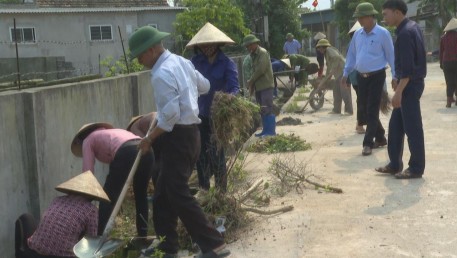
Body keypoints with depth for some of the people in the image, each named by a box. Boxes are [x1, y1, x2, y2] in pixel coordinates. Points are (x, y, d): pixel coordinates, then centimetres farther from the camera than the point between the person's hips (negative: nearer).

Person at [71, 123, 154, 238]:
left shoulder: (88, 141, 23)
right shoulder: (112, 132, 40)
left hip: (126, 154, -6)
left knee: (108, 197, 7)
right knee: (141, 195, 24)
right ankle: (143, 236, 27)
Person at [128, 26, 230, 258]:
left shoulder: (161, 74, -20)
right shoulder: (181, 61, 9)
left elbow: (170, 116, -23)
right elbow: (204, 86, 22)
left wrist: (150, 138, -12)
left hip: (178, 136, -10)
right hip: (190, 132, 10)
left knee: (178, 194, -4)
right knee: (164, 191, 16)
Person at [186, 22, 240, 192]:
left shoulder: (227, 63, -8)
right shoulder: (195, 62, 2)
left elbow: (234, 87, -18)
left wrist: (228, 98, -39)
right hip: (200, 114, 4)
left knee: (217, 153, 0)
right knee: (201, 153, 10)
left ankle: (220, 191, 13)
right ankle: (203, 190, 24)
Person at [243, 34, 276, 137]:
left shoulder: (263, 53, -12)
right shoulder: (254, 54, 15)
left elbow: (261, 69, -19)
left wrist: (250, 81, -9)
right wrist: (252, 85, 8)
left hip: (265, 86, -9)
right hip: (258, 86, 9)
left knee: (267, 109, -8)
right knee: (262, 110, 12)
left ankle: (271, 131, -5)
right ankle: (266, 130, 19)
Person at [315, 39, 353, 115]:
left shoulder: (329, 49, -5)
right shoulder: (326, 54, 24)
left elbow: (336, 57, -26)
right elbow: (329, 69, 26)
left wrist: (333, 69, -25)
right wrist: (324, 82, 24)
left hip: (343, 72, -10)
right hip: (339, 74, 10)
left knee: (345, 92, -10)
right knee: (336, 91, 10)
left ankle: (349, 110, -7)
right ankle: (336, 110, 15)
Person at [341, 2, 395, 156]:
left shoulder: (382, 34, -9)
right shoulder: (357, 34, 7)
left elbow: (391, 55, -7)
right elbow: (352, 55, 15)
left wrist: (395, 76, -8)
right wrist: (346, 73, 13)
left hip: (376, 77, -6)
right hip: (361, 77, 6)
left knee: (372, 111, -5)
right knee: (366, 110, 11)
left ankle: (368, 143, 0)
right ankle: (380, 137, 27)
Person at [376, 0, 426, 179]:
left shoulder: (405, 33, -19)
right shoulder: (412, 27, 12)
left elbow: (407, 67, -23)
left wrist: (399, 91, -22)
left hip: (410, 85, -10)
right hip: (409, 83, 10)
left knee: (412, 128, -1)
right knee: (395, 125, 14)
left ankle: (416, 168, 8)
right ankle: (395, 164, 22)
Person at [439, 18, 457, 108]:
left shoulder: (443, 38, 5)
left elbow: (441, 51, 7)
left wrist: (441, 63, 13)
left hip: (446, 62, 3)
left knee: (449, 82, 5)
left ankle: (449, 101, -3)